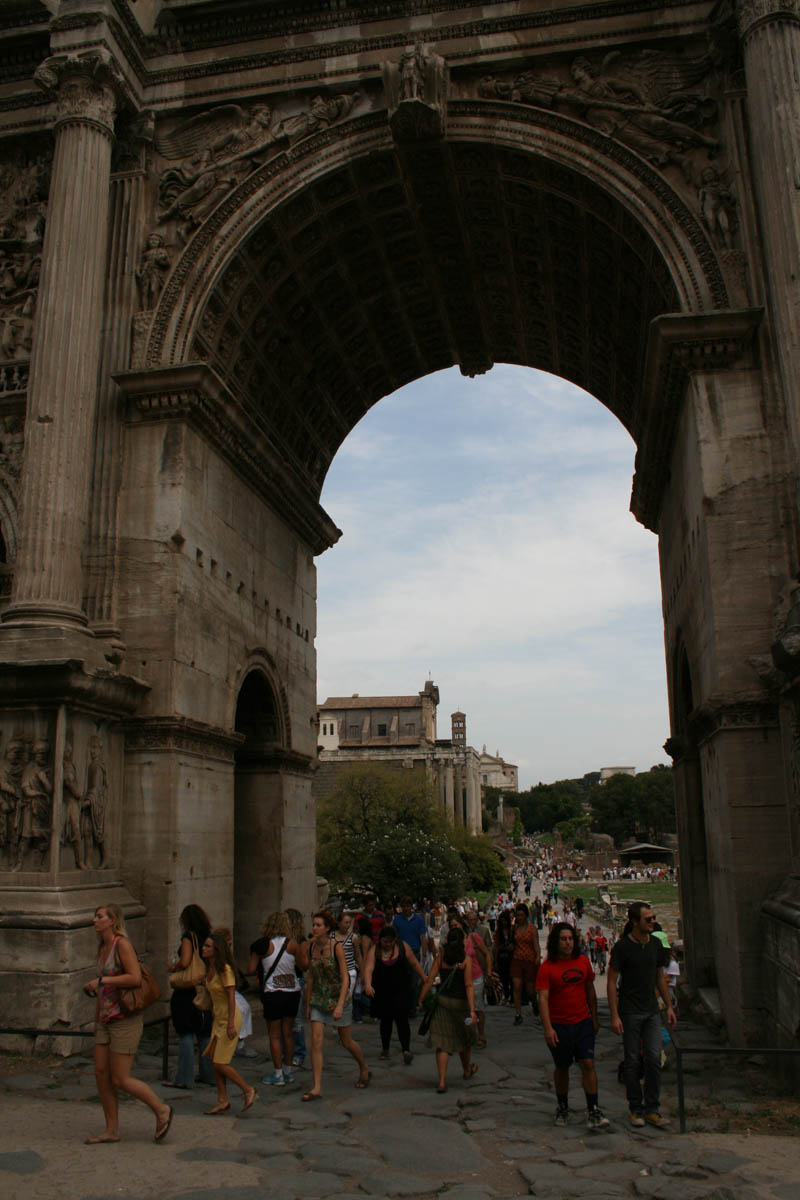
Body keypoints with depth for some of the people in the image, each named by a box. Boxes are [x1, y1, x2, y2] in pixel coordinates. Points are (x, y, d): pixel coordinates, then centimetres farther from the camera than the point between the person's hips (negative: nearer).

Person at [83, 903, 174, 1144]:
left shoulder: (122, 943, -15)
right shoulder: (102, 947, 11)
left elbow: (135, 978, -25)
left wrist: (100, 981, -20)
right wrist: (97, 1018, 23)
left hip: (125, 1020, -8)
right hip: (107, 1020, 8)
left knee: (120, 1080, -4)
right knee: (101, 1074, 7)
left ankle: (161, 1110, 14)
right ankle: (112, 1130, 20)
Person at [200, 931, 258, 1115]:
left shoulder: (225, 970, -19)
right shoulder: (209, 969, 6)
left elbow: (231, 998, -21)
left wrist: (231, 1024, -24)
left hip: (230, 1019, -8)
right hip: (218, 1018, 8)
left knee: (220, 1064, -6)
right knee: (214, 1060, 6)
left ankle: (249, 1091, 9)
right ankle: (222, 1101, 16)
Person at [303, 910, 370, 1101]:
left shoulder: (336, 947, -14)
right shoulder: (312, 948, 0)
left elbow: (345, 978, -15)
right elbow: (312, 978, 10)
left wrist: (340, 1005, -22)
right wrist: (308, 1005, 11)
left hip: (338, 997, -4)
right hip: (318, 1000, 4)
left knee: (346, 1042, 10)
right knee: (316, 1042, -7)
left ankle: (364, 1070, 35)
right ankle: (317, 1087, -1)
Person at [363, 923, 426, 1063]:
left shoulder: (403, 947, -4)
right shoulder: (374, 950, -8)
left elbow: (414, 964, 5)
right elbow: (368, 968, -22)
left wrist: (425, 980, 8)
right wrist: (368, 985, -39)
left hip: (401, 990, -1)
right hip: (382, 992, 1)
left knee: (401, 1019, -12)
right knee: (386, 1020, 12)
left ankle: (406, 1050, -15)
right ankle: (385, 1049, 28)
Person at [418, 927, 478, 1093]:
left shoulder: (440, 957, -2)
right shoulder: (466, 960, -8)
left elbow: (429, 981, -5)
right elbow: (469, 986, -15)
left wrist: (421, 1000, 1)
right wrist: (472, 1009, -18)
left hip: (443, 1000, 1)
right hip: (461, 1003, -1)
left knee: (442, 1042, 1)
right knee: (464, 1037, 22)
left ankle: (442, 1081, -10)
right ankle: (467, 1070, 43)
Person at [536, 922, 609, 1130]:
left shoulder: (583, 961, 2)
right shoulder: (547, 967, -12)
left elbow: (590, 991, 13)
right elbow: (543, 998, -16)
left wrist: (594, 1018, 15)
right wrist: (548, 1028, -24)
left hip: (583, 1022, 3)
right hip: (559, 1026, -3)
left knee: (588, 1064, -5)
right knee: (562, 1067, 10)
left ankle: (593, 1112, -1)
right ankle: (562, 1108, 29)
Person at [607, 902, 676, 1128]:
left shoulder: (655, 944, 5)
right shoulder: (622, 947, -11)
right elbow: (611, 982, -9)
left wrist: (669, 1006, 12)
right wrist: (614, 1015, -14)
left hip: (651, 1010, 4)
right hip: (630, 1011, -4)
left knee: (654, 1058, -1)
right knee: (632, 1061, 3)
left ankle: (651, 1109, 10)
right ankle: (635, 1109, 16)